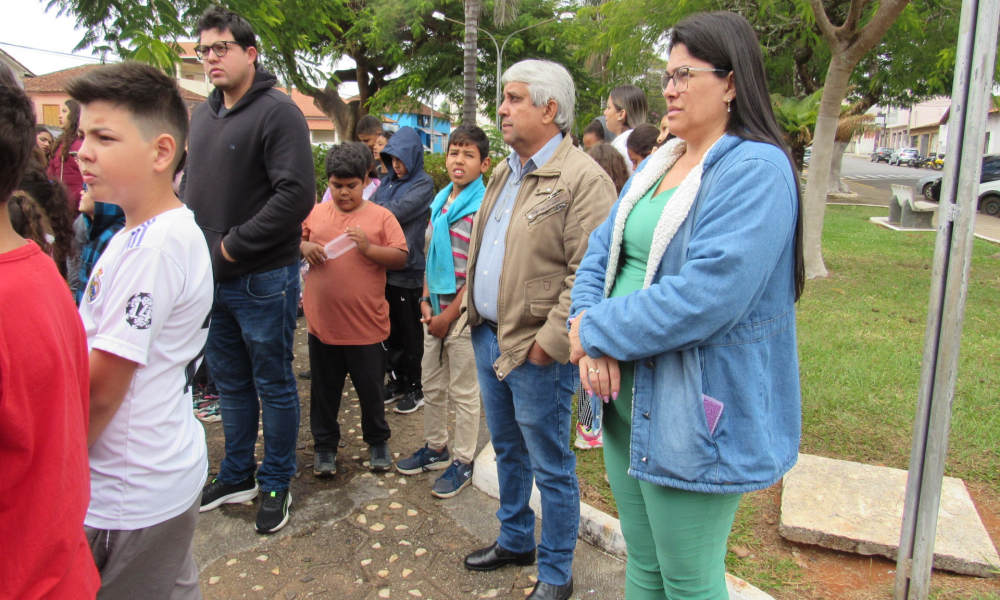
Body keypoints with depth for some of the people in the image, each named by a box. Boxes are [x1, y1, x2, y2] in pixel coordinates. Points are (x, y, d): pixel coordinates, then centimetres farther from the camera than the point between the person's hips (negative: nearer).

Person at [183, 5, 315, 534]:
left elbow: (296, 196, -22)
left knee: (273, 385, 7)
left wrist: (233, 246, -18)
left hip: (262, 280, -8)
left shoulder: (277, 112, -12)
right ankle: (237, 475, 35)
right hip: (210, 278, 8)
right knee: (229, 382, 19)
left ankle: (276, 484, 23)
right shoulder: (202, 114, 12)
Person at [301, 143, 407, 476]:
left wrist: (369, 248, -19)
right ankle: (325, 446, 30)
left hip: (366, 324, -2)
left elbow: (401, 258, -5)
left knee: (371, 388, 12)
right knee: (324, 389, 14)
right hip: (322, 322, 2)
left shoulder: (381, 217, -2)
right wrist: (304, 248, -7)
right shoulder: (315, 214, 5)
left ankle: (378, 441, 32)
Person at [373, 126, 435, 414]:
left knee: (410, 332, 5)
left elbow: (399, 212, -19)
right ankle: (397, 381, 28)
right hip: (384, 265, 6)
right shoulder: (388, 181, 13)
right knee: (392, 329, 14)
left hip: (407, 268, -6)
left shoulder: (424, 183, -6)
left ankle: (414, 388, 17)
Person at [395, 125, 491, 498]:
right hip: (435, 308, 7)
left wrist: (449, 314, -15)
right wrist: (426, 301, 3)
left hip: (463, 310, -7)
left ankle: (463, 462, 20)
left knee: (463, 391, 6)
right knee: (431, 385, 18)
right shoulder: (440, 201, 8)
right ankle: (435, 448, 35)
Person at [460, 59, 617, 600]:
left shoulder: (582, 179, -16)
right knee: (507, 449, 23)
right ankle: (514, 540, 44)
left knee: (550, 467, 7)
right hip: (487, 337, 9)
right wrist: (473, 310, 14)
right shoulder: (504, 173, 13)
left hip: (535, 352, -8)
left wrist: (550, 341, -22)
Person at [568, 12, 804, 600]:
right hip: (626, 398, 8)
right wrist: (592, 337, -10)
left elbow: (705, 296, -27)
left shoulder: (756, 170, -16)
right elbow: (600, 254, 8)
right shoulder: (657, 165, 11)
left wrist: (596, 331, -17)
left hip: (696, 415, -8)